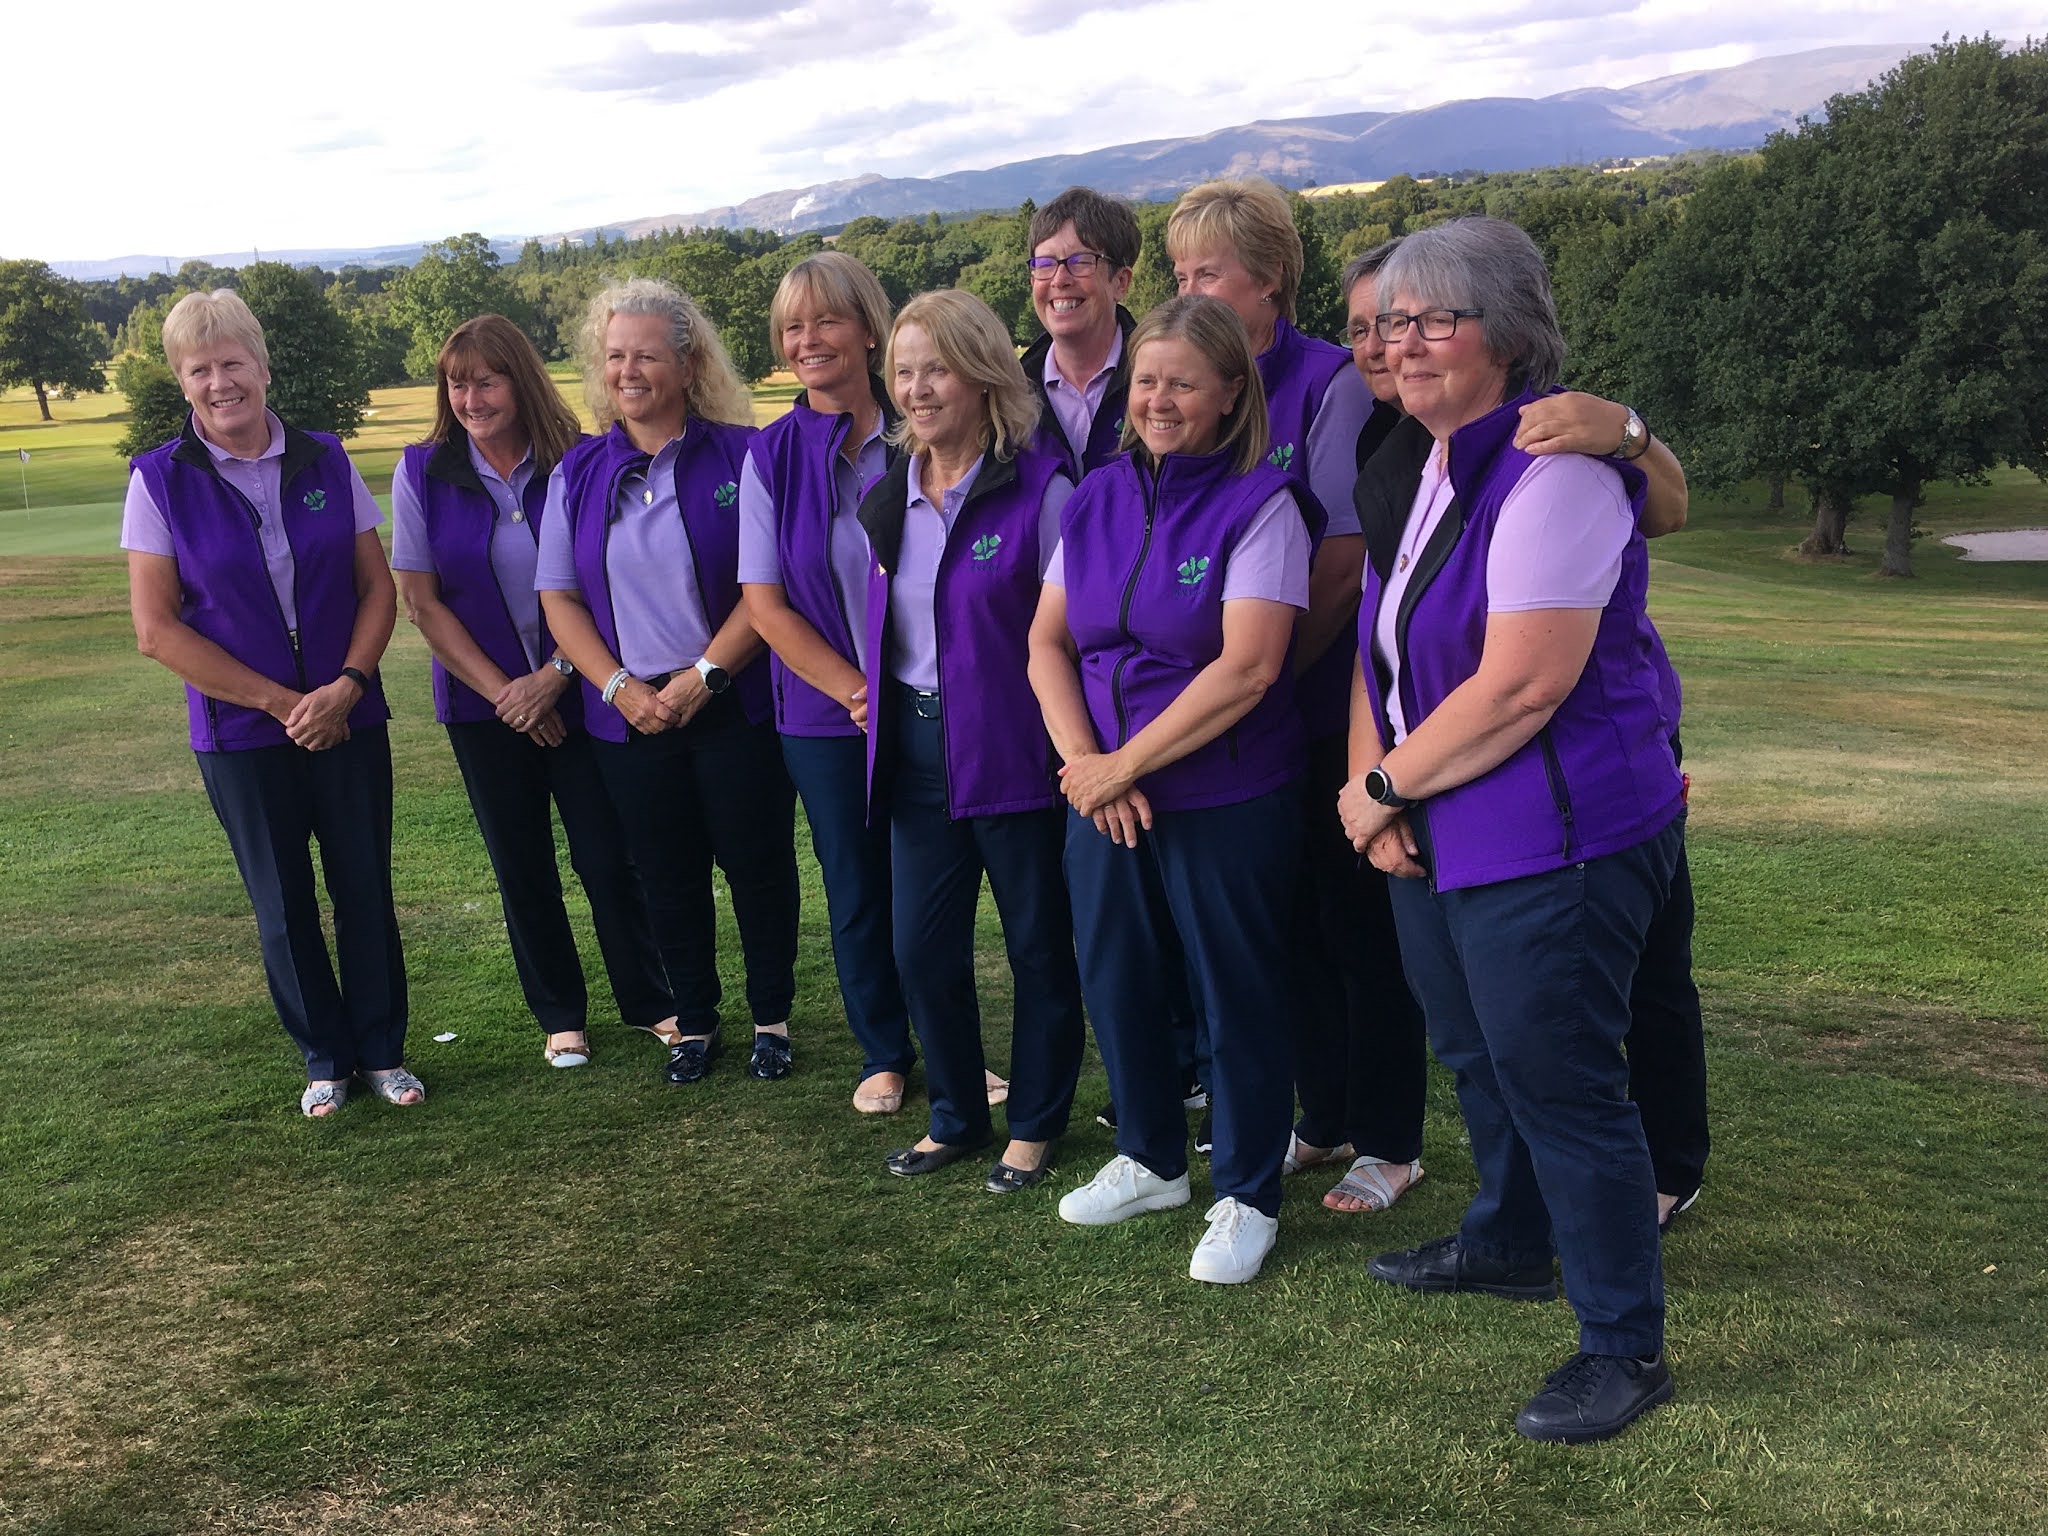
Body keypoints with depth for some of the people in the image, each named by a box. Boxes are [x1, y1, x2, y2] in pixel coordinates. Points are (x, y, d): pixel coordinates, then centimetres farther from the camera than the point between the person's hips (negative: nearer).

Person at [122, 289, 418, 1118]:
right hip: (241, 734, -1)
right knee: (283, 907, 9)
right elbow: (157, 629, -8)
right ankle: (325, 1058, 26)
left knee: (366, 890, 6)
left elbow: (379, 588, 3)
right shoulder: (161, 480, -5)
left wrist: (345, 687, -13)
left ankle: (383, 1051, 22)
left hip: (348, 723, 1)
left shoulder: (326, 461, 1)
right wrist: (282, 703, -12)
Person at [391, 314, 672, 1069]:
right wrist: (501, 690, -9)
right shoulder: (422, 473, -3)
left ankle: (649, 1002, 19)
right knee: (522, 867, 9)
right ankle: (559, 1015, 24)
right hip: (484, 706, 1)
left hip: (576, 693, -1)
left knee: (608, 857, 1)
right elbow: (421, 600, -3)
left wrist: (553, 677, -14)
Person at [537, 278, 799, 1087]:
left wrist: (704, 674, -15)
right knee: (668, 877, 11)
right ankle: (694, 1021, 25)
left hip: (733, 706, -3)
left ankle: (771, 1018, 20)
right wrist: (618, 687, -7)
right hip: (629, 713, 3)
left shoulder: (740, 455, -4)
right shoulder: (579, 471, 7)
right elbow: (558, 595, 5)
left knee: (758, 867, 4)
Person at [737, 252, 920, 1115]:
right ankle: (884, 1055, 27)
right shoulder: (772, 455, -2)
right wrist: (854, 690, -10)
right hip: (825, 714, 1)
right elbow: (765, 602, -3)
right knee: (857, 892, 10)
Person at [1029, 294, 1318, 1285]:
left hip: (1228, 801, -5)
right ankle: (1150, 1161, 37)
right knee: (1113, 980, 15)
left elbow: (1245, 669, -19)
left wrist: (1123, 765, -16)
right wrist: (1082, 760, -10)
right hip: (1104, 797, 6)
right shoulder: (1096, 499, 6)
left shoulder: (1260, 505, -11)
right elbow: (1047, 643, 6)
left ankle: (1248, 1196, 24)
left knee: (1237, 998, 6)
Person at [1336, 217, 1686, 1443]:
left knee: (1558, 1083, -2)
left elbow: (1521, 685, -25)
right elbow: (1382, 646, 15)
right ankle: (1510, 1245, 44)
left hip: (1556, 837, -9)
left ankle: (1627, 1347, 14)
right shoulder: (1424, 467, 10)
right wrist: (1370, 787, 1)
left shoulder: (1553, 469, -19)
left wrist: (1385, 783, -14)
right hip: (1439, 837, 9)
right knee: (1477, 1054, 22)